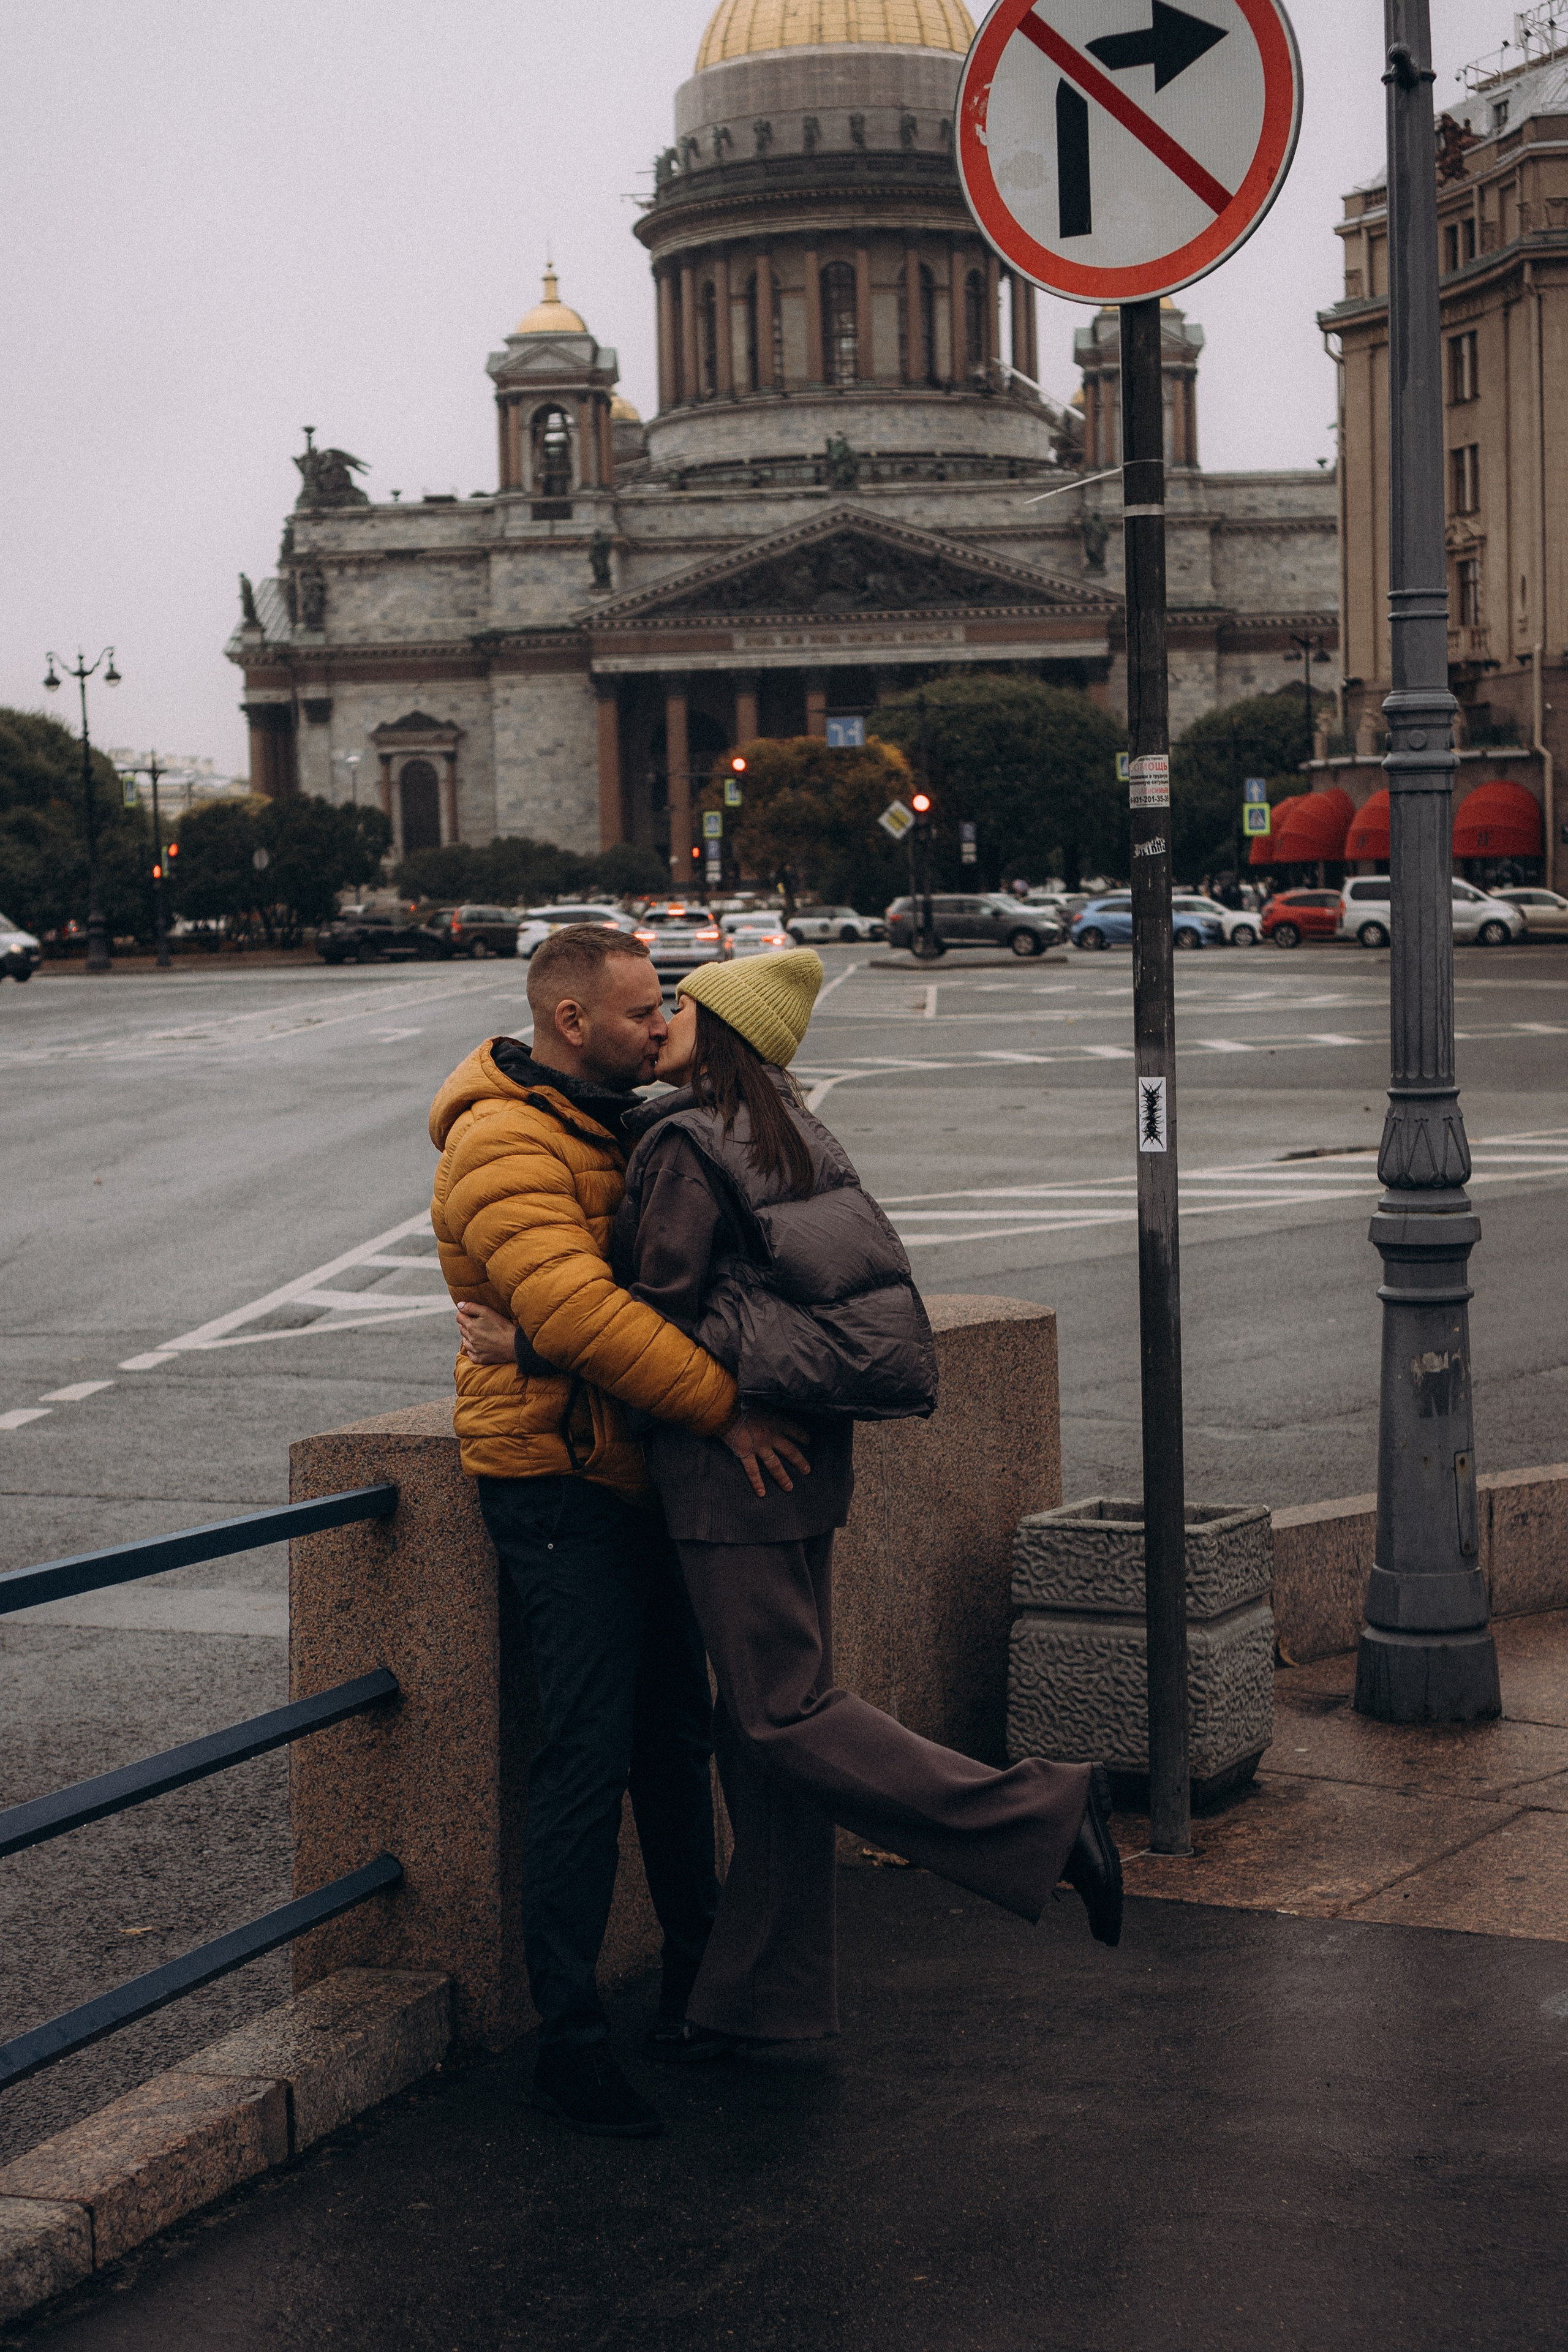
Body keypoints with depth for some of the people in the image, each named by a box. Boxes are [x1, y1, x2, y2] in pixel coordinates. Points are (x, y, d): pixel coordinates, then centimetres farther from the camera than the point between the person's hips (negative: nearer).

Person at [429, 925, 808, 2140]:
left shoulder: (611, 1123, 14)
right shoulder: (502, 1146, -18)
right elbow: (574, 1310, -29)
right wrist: (724, 1405, -29)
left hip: (635, 1470, 9)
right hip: (557, 1477, -9)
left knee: (677, 1731, 17)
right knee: (590, 1754, -9)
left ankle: (697, 1974, 32)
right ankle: (569, 2039, -2)